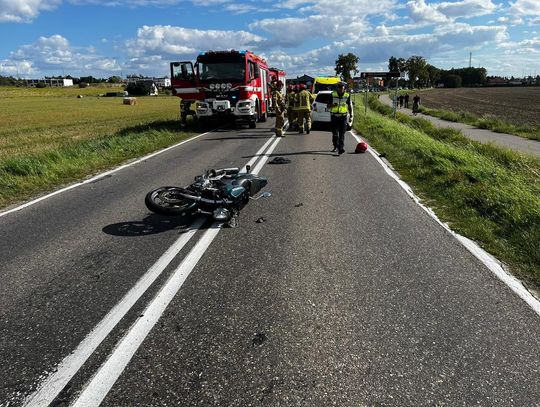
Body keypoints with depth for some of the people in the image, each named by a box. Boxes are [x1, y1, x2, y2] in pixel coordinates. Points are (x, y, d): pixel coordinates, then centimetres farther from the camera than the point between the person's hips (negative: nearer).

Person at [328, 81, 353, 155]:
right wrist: (332, 105, -20)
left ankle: (341, 148, -14)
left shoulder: (347, 96, 2)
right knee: (335, 133, 3)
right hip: (334, 116, 0)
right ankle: (335, 146, 25)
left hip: (343, 116, 0)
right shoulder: (332, 95, -1)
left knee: (342, 133, -10)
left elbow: (350, 106, 12)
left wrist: (351, 116, 4)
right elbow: (328, 106, 4)